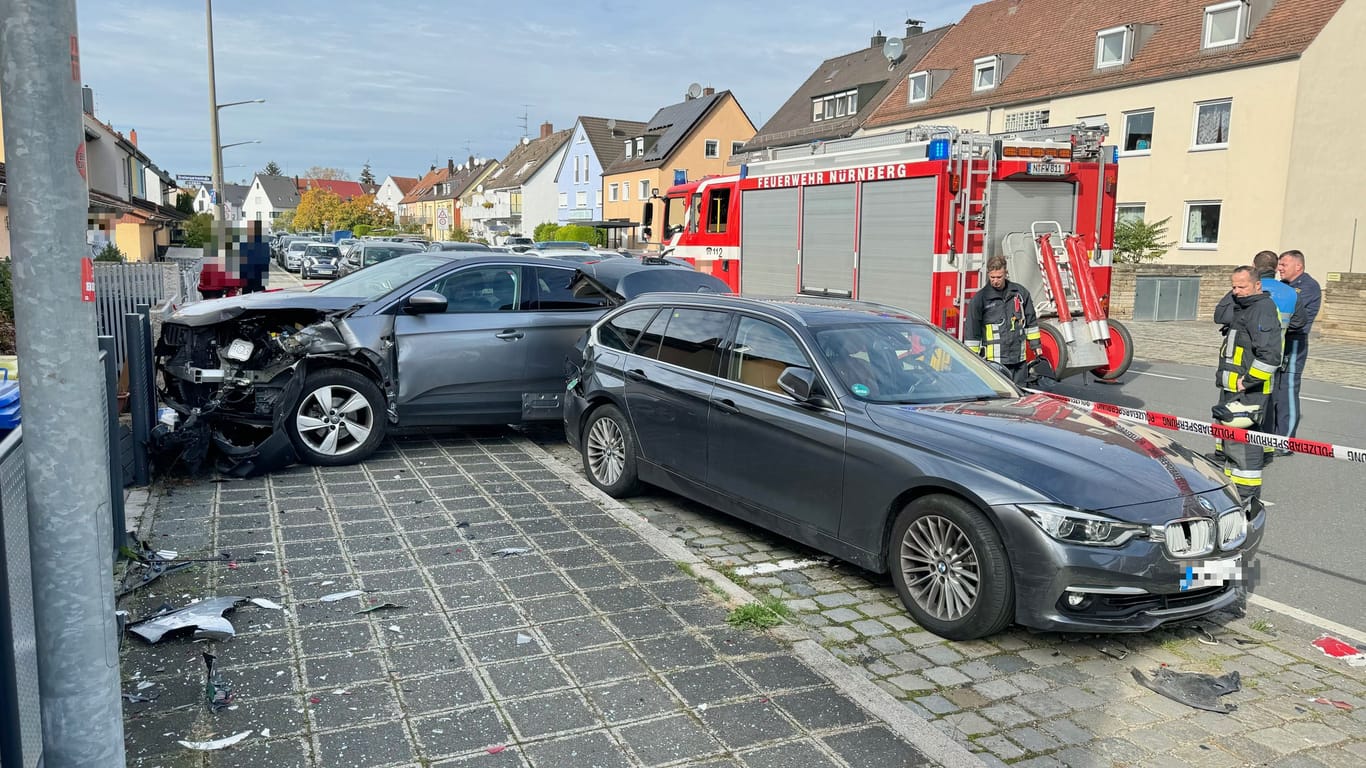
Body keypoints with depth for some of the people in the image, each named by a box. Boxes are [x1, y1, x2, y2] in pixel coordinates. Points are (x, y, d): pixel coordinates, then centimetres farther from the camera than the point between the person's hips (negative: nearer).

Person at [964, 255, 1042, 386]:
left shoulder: (1020, 292, 9)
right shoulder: (980, 299, -2)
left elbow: (1031, 321, 18)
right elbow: (971, 332, -1)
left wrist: (1036, 346, 17)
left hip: (1019, 357, 4)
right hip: (995, 360, -4)